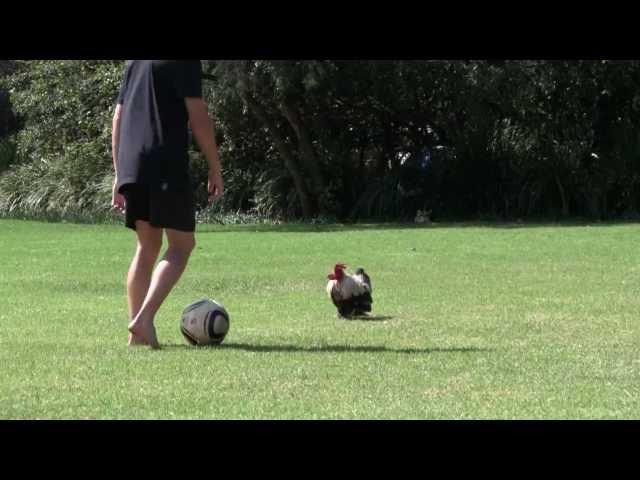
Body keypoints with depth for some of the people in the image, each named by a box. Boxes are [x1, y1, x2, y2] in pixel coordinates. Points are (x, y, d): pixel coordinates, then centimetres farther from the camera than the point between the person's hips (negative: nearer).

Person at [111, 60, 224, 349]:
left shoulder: (134, 63, 20)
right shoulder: (186, 62, -3)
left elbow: (118, 118, 21)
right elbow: (197, 116, -8)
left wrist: (119, 174, 23)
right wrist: (215, 169, -3)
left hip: (131, 165, 7)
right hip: (168, 165, -7)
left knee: (147, 247, 13)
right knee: (181, 245, -2)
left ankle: (136, 333, 7)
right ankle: (145, 318, -19)